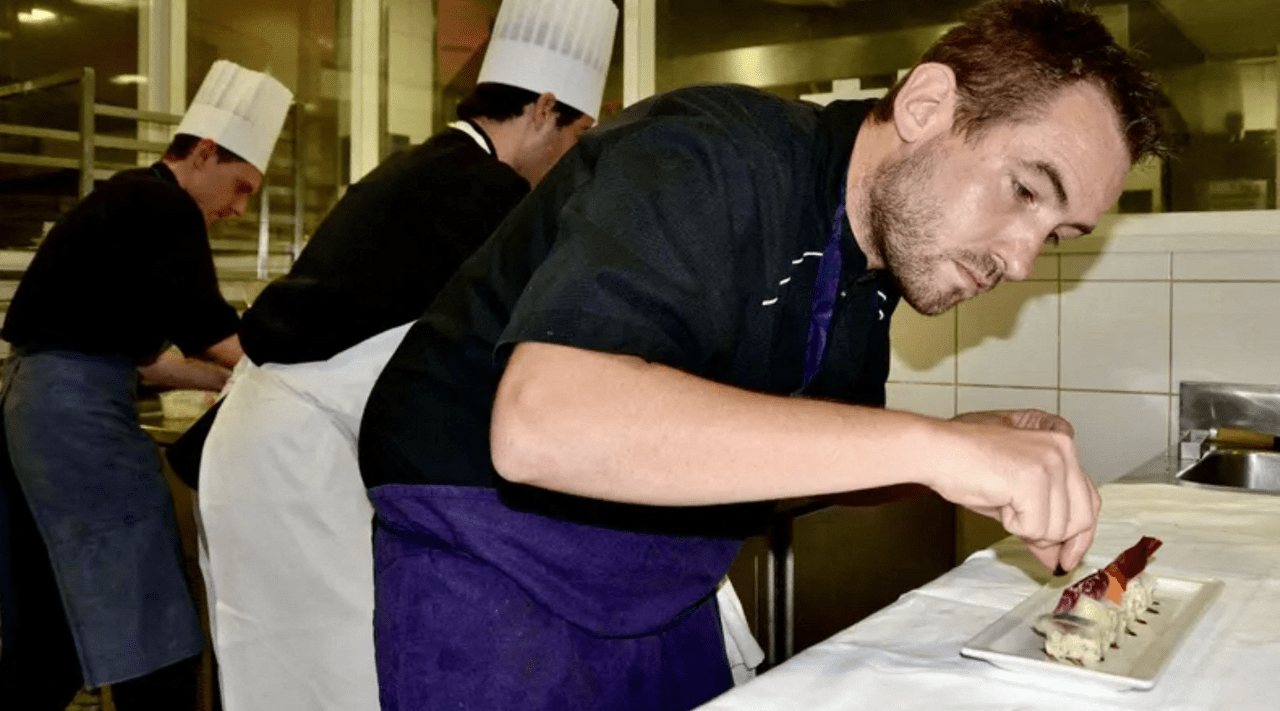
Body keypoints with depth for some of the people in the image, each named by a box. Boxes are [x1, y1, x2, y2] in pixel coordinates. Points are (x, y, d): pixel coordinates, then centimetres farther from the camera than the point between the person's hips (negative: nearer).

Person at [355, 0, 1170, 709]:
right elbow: (542, 423, -41)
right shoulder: (708, 160, -26)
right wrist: (925, 445, -40)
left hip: (661, 595, 7)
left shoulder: (884, 251, 0)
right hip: (489, 562, -7)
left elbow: (816, 449, 11)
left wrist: (971, 446, -8)